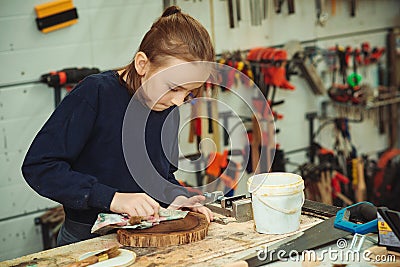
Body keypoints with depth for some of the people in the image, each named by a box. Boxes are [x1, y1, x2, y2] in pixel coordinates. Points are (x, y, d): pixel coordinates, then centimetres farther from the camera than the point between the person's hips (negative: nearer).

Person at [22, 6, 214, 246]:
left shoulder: (170, 103, 5)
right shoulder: (95, 93, -15)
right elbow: (38, 166, -19)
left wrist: (177, 199, -6)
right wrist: (112, 198, -25)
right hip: (87, 240, -3)